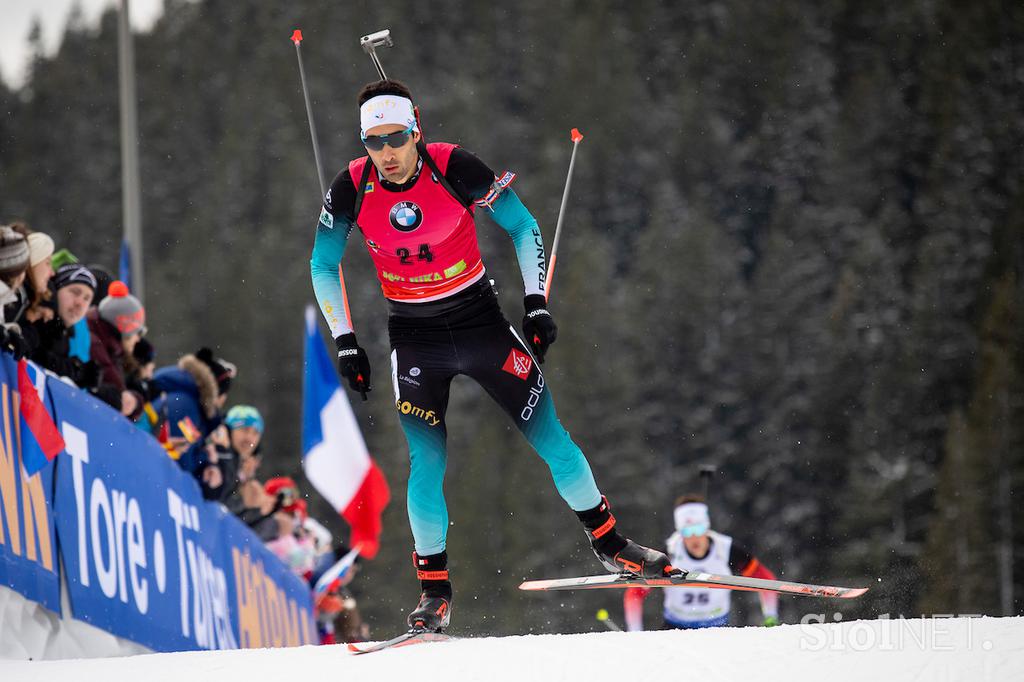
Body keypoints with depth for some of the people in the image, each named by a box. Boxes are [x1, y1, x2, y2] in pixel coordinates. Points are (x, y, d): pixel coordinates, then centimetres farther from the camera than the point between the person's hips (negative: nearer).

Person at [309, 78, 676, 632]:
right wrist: (345, 343, 0)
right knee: (426, 463, -9)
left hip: (480, 320, -1)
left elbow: (522, 227, -4)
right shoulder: (352, 188, -13)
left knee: (550, 435, -2)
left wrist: (536, 303, -7)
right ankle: (435, 591, 5)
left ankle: (609, 544, 15)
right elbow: (323, 266, 3)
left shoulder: (453, 168, -18)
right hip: (414, 339, 1)